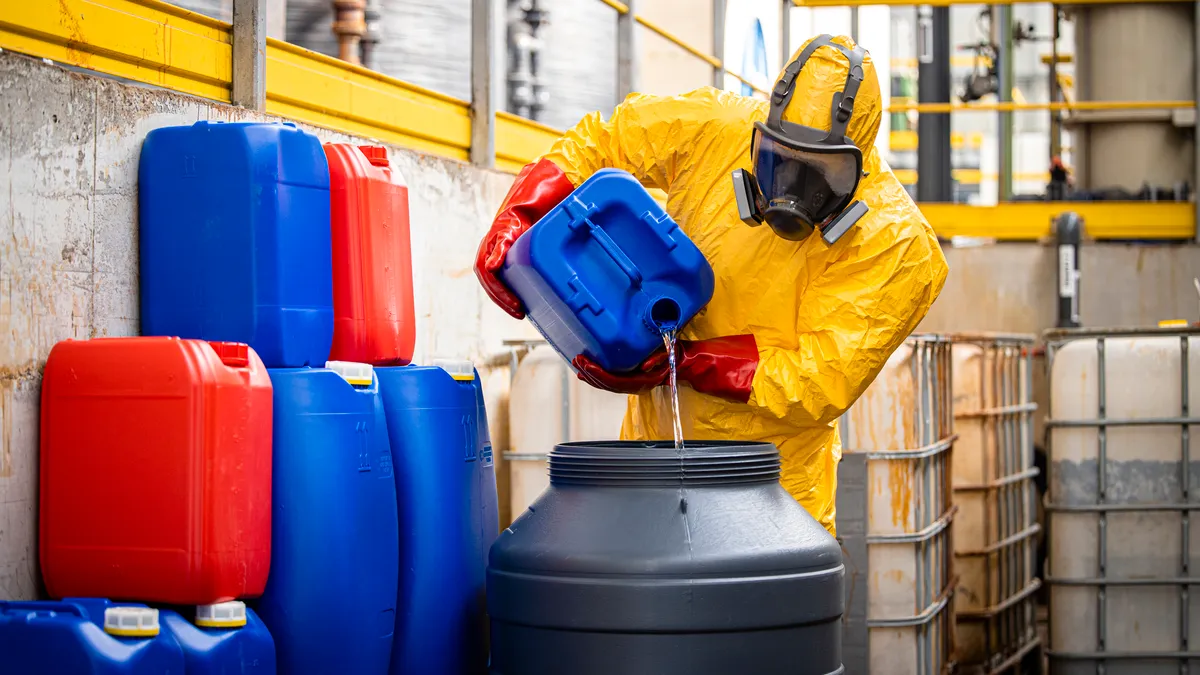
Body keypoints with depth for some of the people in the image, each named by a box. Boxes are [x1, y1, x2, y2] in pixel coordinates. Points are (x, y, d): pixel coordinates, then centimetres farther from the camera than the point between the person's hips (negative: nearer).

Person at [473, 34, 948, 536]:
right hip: (654, 442, 3)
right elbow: (599, 139, 5)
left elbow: (819, 383, -21)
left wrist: (680, 362, -28)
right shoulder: (716, 132, -11)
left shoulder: (893, 243, -19)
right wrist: (516, 218, -10)